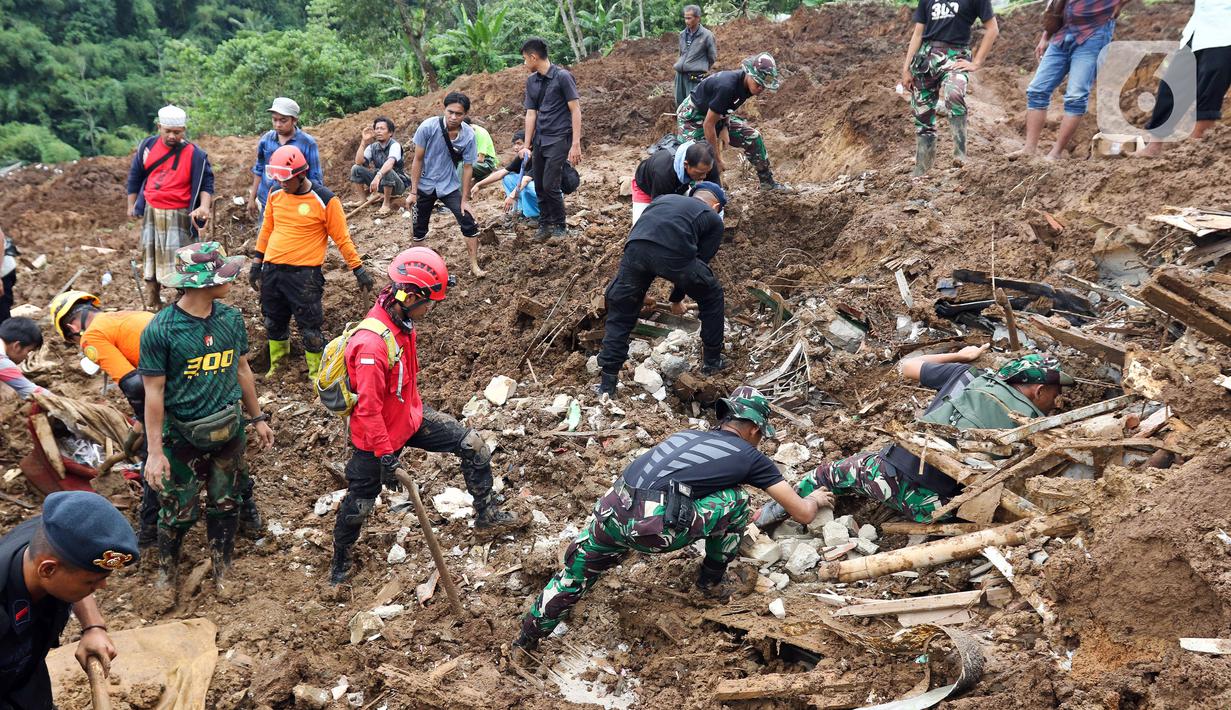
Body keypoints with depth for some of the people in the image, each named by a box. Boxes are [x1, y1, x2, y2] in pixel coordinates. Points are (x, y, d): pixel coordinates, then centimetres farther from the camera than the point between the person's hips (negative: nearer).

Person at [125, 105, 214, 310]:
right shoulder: (148, 146, 1)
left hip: (178, 215, -4)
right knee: (150, 255, 16)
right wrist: (131, 205, 15)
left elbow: (206, 183, -7)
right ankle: (152, 302, 30)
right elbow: (135, 176, 12)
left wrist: (204, 206, -25)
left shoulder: (194, 154, -11)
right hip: (150, 212, 5)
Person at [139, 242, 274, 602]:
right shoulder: (160, 330, -19)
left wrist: (257, 417, 14)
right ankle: (166, 572, 34)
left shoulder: (231, 319, -5)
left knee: (224, 502, 16)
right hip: (182, 436, -4)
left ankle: (222, 570, 35)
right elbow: (154, 391, -15)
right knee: (179, 510, 9)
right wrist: (155, 450, -14)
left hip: (229, 430, 4)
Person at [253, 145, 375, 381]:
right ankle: (276, 368, 36)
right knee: (274, 323, 18)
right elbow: (267, 230, 17)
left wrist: (359, 270, -4)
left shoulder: (325, 200, -11)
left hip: (304, 274, -6)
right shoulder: (276, 194, 5)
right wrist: (257, 263, 19)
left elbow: (342, 238, -5)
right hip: (272, 270, 6)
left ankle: (316, 375, 13)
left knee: (310, 328, -1)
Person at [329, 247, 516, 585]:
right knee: (360, 503, 10)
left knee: (473, 446, 6)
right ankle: (340, 562, 36)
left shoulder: (403, 322, -7)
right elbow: (368, 408, -31)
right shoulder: (373, 344, -35)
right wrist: (386, 456, -25)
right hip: (377, 435, -8)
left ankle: (486, 514, 24)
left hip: (411, 417, 8)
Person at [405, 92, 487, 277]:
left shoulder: (468, 135, -17)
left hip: (450, 186, 1)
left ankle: (474, 265, 1)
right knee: (419, 228, 7)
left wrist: (465, 200, -6)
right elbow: (418, 160, -12)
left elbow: (467, 167, -8)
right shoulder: (428, 127, -21)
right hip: (425, 185, -1)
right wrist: (413, 192, -11)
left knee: (468, 223, -9)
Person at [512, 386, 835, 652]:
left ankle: (526, 639, 29)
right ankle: (711, 581, 29)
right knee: (736, 501, 14)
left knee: (577, 568, 28)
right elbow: (803, 513, 25)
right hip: (654, 527, -5)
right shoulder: (751, 457, 16)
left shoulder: (688, 435, 32)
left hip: (612, 513, 6)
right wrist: (816, 499, 47)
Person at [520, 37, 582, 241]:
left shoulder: (563, 77, -11)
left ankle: (560, 227, 7)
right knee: (539, 186, 8)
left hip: (558, 139, -7)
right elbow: (531, 113, 12)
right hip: (539, 139, 7)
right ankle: (544, 225, 21)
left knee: (550, 185, -10)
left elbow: (575, 111, -11)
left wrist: (576, 145, -16)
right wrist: (527, 146, 8)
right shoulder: (531, 81, 9)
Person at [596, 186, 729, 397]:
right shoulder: (714, 220, 28)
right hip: (673, 253, -3)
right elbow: (701, 260, 25)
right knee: (711, 296, 26)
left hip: (635, 248, 3)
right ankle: (712, 361, 35)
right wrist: (677, 298, 39)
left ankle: (607, 383, 19)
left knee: (620, 317, 20)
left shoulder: (666, 198, 38)